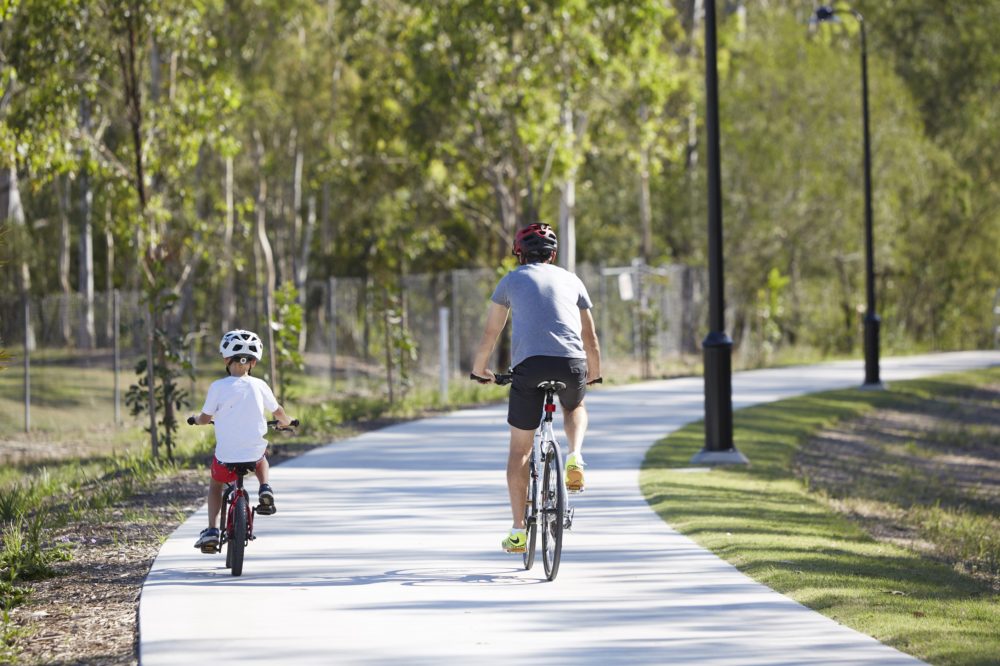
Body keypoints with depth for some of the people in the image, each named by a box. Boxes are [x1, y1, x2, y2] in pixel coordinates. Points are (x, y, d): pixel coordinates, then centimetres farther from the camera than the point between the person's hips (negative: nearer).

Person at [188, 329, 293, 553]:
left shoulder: (218, 387, -8)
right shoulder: (259, 386, -1)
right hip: (254, 450, 2)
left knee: (215, 484, 27)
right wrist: (286, 422, 36)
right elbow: (278, 412, 13)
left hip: (226, 455, -2)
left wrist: (195, 420, 25)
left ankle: (211, 530, 12)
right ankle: (265, 489, 13)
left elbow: (205, 418, 0)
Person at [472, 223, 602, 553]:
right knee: (575, 408, 35)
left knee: (520, 449, 11)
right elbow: (590, 337, 31)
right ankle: (575, 457, 4)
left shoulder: (512, 280, 19)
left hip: (529, 364, -2)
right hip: (572, 364, 2)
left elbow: (490, 334, 24)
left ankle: (518, 531, 9)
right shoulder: (570, 280, 23)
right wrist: (595, 373, 47)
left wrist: (480, 369, 40)